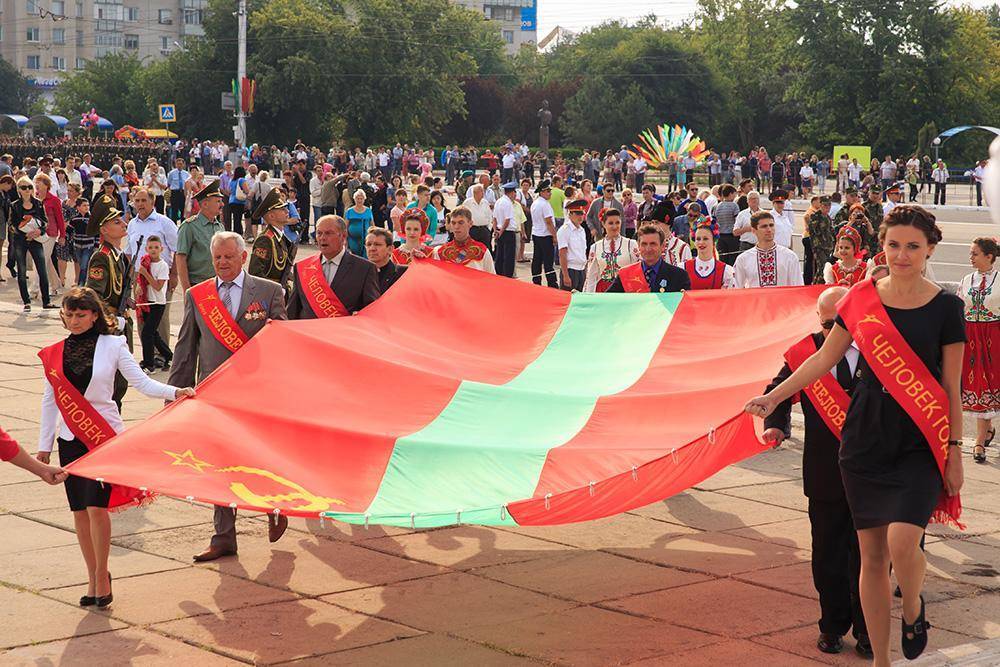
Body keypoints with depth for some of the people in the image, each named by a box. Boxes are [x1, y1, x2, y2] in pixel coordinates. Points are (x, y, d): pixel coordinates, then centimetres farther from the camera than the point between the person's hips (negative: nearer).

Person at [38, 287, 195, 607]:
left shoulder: (112, 345, -2)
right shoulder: (55, 353, 6)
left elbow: (141, 382, -6)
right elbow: (50, 400, 10)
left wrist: (174, 392, -22)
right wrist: (44, 446, 10)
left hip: (105, 435, -3)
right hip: (70, 438, 3)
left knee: (96, 506, -12)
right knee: (80, 510, 4)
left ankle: (102, 575, 3)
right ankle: (93, 578, 16)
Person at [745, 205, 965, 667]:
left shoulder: (944, 308, -2)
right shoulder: (862, 299, 3)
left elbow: (951, 386, 1)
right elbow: (824, 357, 10)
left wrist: (954, 449, 0)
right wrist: (773, 397, 5)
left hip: (921, 442, -2)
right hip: (866, 438, 3)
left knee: (903, 541, -22)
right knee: (871, 555, 5)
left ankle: (913, 610, 12)